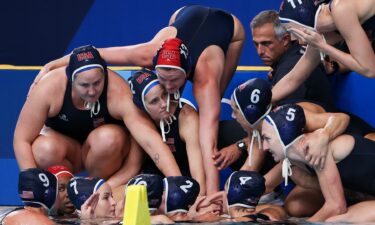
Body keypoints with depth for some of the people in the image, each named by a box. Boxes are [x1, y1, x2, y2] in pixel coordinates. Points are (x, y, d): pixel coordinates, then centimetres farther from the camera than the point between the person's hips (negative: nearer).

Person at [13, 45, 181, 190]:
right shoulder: (49, 88, -29)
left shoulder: (119, 93, -32)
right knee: (45, 149, -33)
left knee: (109, 137, -34)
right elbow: (22, 139, -21)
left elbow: (150, 140, -40)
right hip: (63, 141, 0)